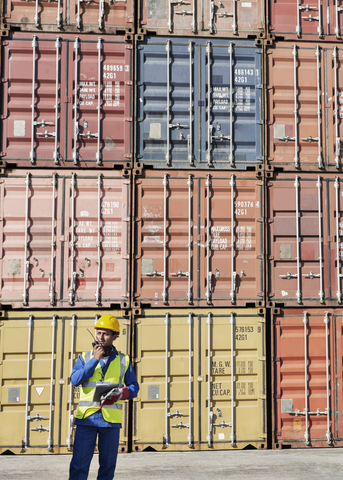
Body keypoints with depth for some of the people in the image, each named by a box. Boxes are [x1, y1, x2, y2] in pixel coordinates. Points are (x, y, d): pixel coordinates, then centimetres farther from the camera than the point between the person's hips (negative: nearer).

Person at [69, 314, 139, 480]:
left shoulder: (123, 361, 10)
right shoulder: (85, 357, 9)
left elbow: (134, 387, 9)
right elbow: (75, 379, -6)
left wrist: (121, 394, -12)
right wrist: (95, 359, -11)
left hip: (111, 418, 1)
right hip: (86, 416, -1)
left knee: (108, 464, 7)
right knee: (79, 463, -3)